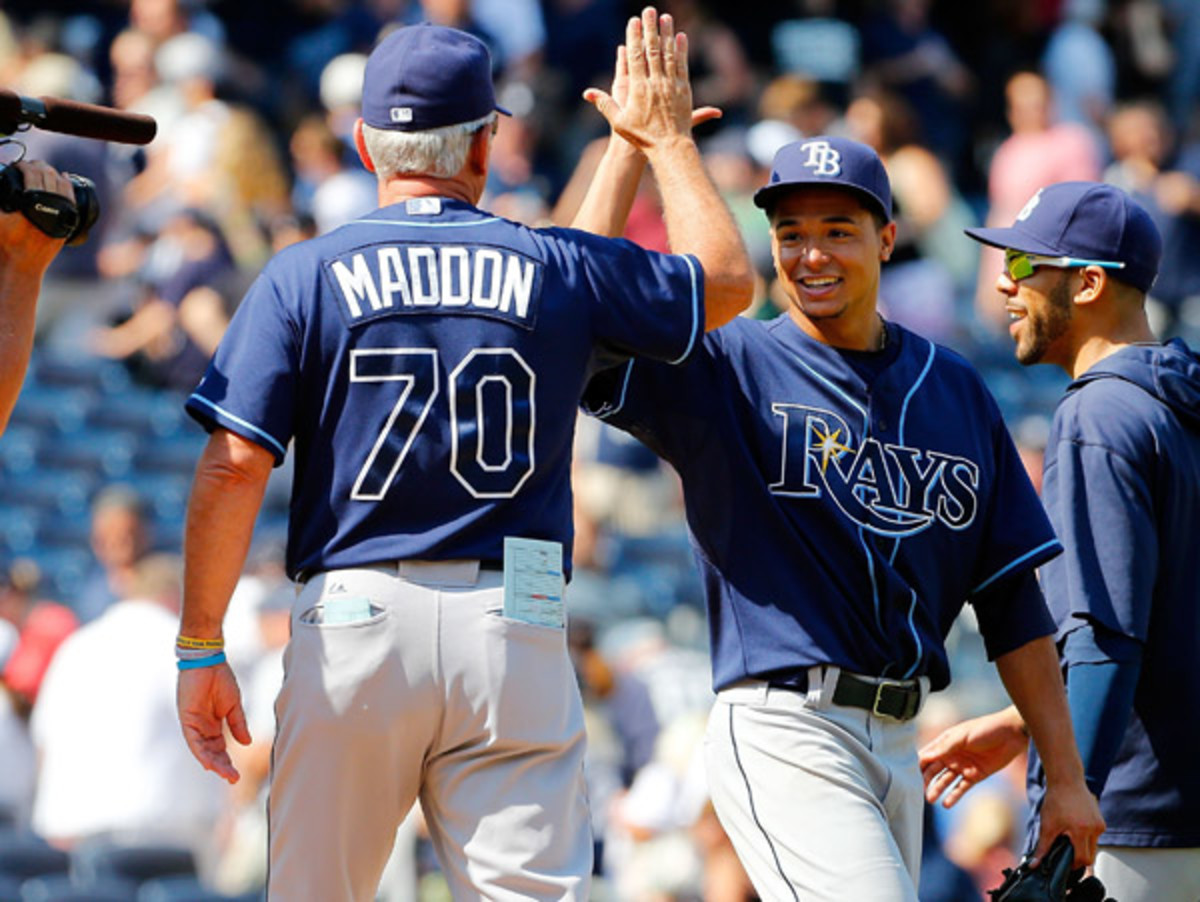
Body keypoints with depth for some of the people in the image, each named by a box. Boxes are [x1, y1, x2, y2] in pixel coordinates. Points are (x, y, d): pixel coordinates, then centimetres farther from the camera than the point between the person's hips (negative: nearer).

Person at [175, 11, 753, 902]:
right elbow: (728, 278, 22)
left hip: (352, 619, 0)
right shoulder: (557, 269, 6)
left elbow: (233, 467, -5)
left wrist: (201, 647, 0)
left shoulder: (305, 276, 2)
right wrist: (667, 138, 35)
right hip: (515, 626, 0)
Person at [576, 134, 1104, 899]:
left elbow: (1013, 594, 14)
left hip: (899, 742, 6)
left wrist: (1067, 778, 10)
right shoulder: (729, 367, 1)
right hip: (784, 730, -6)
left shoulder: (955, 388, 14)